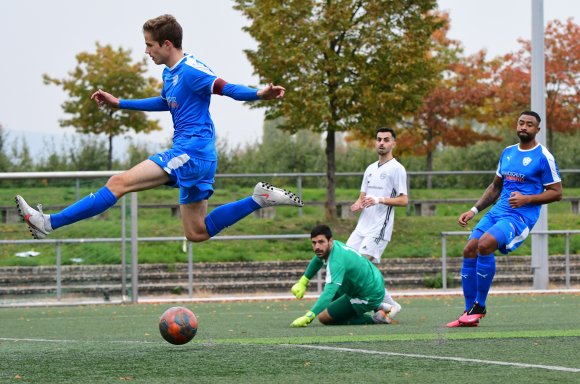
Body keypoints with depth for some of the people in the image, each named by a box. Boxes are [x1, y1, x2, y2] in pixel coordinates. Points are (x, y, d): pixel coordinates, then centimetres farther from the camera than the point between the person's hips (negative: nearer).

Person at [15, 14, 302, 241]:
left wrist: (260, 95, -42)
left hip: (190, 153, -10)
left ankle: (48, 223, -13)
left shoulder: (191, 70, -12)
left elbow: (227, 89, -22)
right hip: (195, 158, 10)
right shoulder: (169, 73, 17)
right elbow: (165, 102, 37)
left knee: (119, 183, -12)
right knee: (196, 233, 13)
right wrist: (119, 103, 40)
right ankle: (260, 199, 12)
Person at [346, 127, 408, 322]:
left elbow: (404, 200, -11)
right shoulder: (370, 169, 19)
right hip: (362, 226, 8)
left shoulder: (397, 169, -4)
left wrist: (380, 200, -23)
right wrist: (357, 205, 1)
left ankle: (390, 304, -9)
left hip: (379, 229, -8)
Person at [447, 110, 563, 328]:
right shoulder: (508, 152, 16)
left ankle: (479, 306, -16)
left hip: (521, 216, -7)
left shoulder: (543, 157, -4)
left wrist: (526, 199, -17)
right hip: (497, 211, 7)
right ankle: (469, 313, 0)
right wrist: (474, 211, 15)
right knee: (469, 251, -7)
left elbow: (556, 193, -4)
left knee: (485, 244, -29)